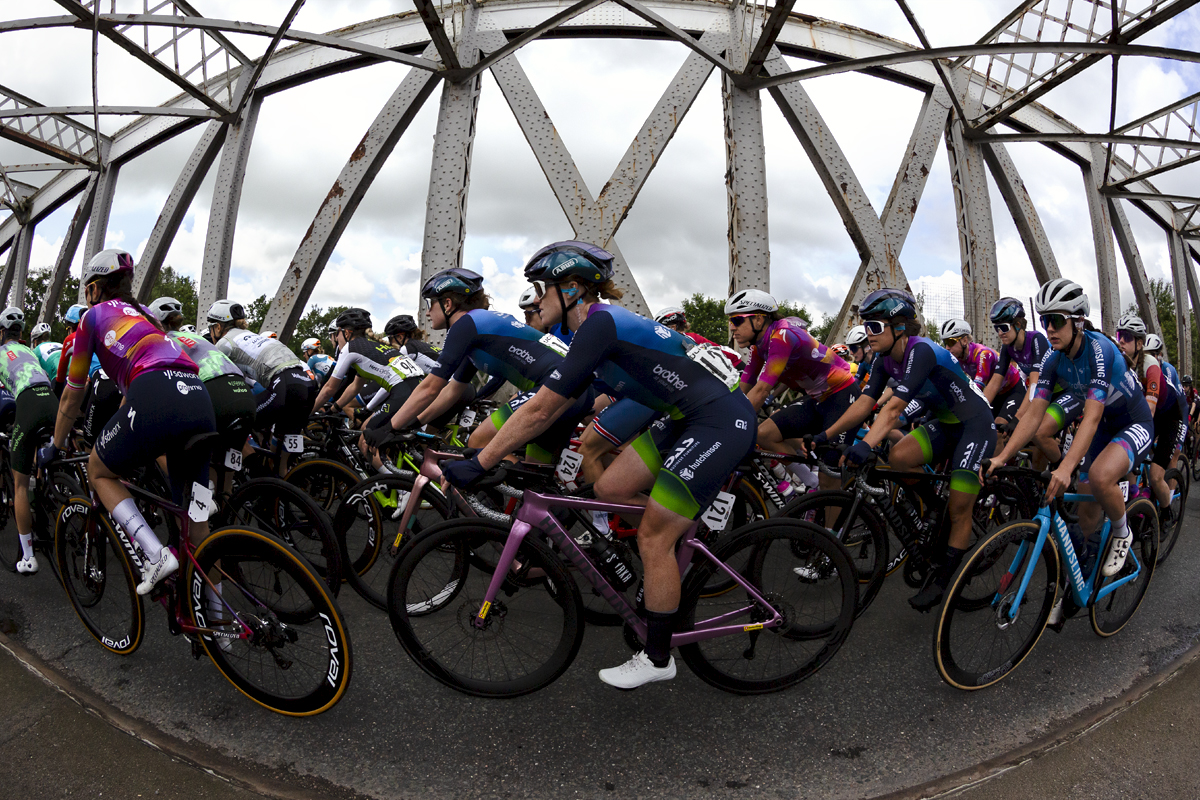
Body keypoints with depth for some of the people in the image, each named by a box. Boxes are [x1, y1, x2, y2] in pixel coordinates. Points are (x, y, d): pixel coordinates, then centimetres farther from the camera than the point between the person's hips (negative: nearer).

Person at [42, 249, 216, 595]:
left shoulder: (94, 315, 20)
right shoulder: (143, 313, 35)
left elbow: (72, 395, 26)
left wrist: (54, 447, 40)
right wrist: (124, 434, 54)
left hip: (156, 398, -5)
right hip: (199, 401, 6)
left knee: (98, 472, 22)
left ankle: (156, 554, 2)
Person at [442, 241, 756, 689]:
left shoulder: (600, 324, -19)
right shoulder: (598, 327, 11)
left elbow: (538, 410, -21)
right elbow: (554, 410, 14)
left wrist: (479, 464, -15)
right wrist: (501, 454, 13)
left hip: (721, 421, -9)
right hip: (686, 420, 9)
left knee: (653, 538, -3)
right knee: (610, 489, 6)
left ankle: (658, 659, 13)